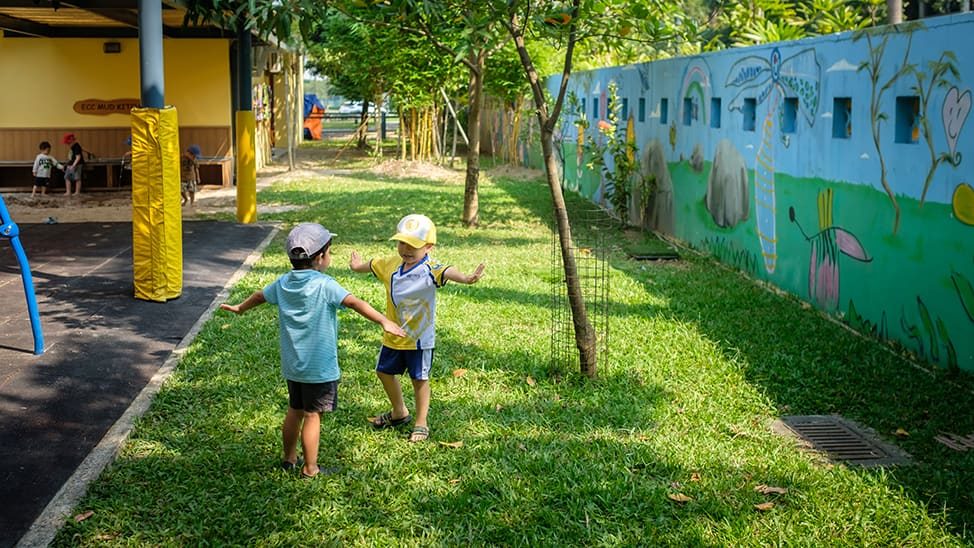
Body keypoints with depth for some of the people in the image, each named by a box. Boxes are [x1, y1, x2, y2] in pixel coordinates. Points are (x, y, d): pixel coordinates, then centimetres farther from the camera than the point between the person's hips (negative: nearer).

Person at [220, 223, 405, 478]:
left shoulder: (284, 283, 3)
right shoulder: (324, 285, -17)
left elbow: (260, 295, 21)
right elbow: (355, 302, -30)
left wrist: (240, 308, 40)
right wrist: (384, 321, -36)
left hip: (292, 364, 7)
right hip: (320, 366, -7)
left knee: (294, 411, 21)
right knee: (312, 416, 3)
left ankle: (289, 458, 35)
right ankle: (310, 469, 11)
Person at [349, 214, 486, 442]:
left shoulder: (428, 270, -24)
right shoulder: (392, 264, -1)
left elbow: (445, 272, -47)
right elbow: (373, 265, 22)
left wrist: (465, 278, -68)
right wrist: (358, 266, 43)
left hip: (419, 337, -7)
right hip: (393, 335, 7)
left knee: (419, 378, 7)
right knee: (384, 371, 21)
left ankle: (421, 423, 25)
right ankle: (399, 412, 43)